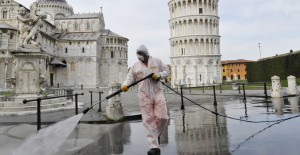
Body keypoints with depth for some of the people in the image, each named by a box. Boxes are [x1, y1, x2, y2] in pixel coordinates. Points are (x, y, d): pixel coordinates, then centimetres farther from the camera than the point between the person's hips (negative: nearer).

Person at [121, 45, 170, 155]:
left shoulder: (157, 61, 9)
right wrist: (125, 85, -16)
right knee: (148, 120, -3)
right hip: (144, 96, 0)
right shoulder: (135, 66, 10)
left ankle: (156, 135, 26)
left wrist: (159, 75, -8)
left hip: (158, 93, 0)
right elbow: (130, 77, 4)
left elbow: (167, 71, 12)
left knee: (162, 117, -6)